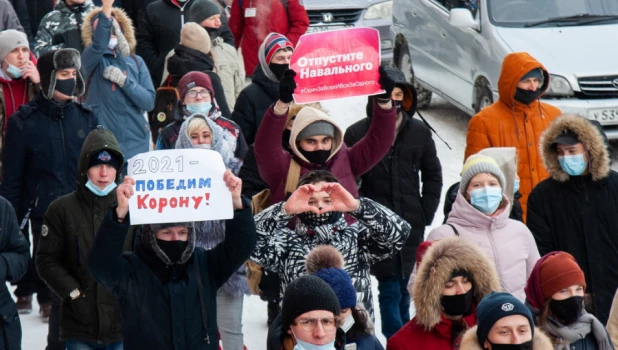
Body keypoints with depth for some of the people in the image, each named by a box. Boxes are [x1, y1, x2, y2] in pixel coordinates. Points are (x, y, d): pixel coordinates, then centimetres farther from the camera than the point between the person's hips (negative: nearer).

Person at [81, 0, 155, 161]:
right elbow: (99, 44, -22)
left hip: (136, 141, 3)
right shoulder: (91, 59, 2)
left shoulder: (136, 62, 11)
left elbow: (149, 102, 1)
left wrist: (124, 81, -13)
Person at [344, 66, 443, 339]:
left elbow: (432, 175, 14)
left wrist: (425, 212, 5)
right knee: (390, 288, -7)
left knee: (405, 288, 11)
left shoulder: (419, 132, 6)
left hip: (411, 225, 3)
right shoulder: (357, 133, -2)